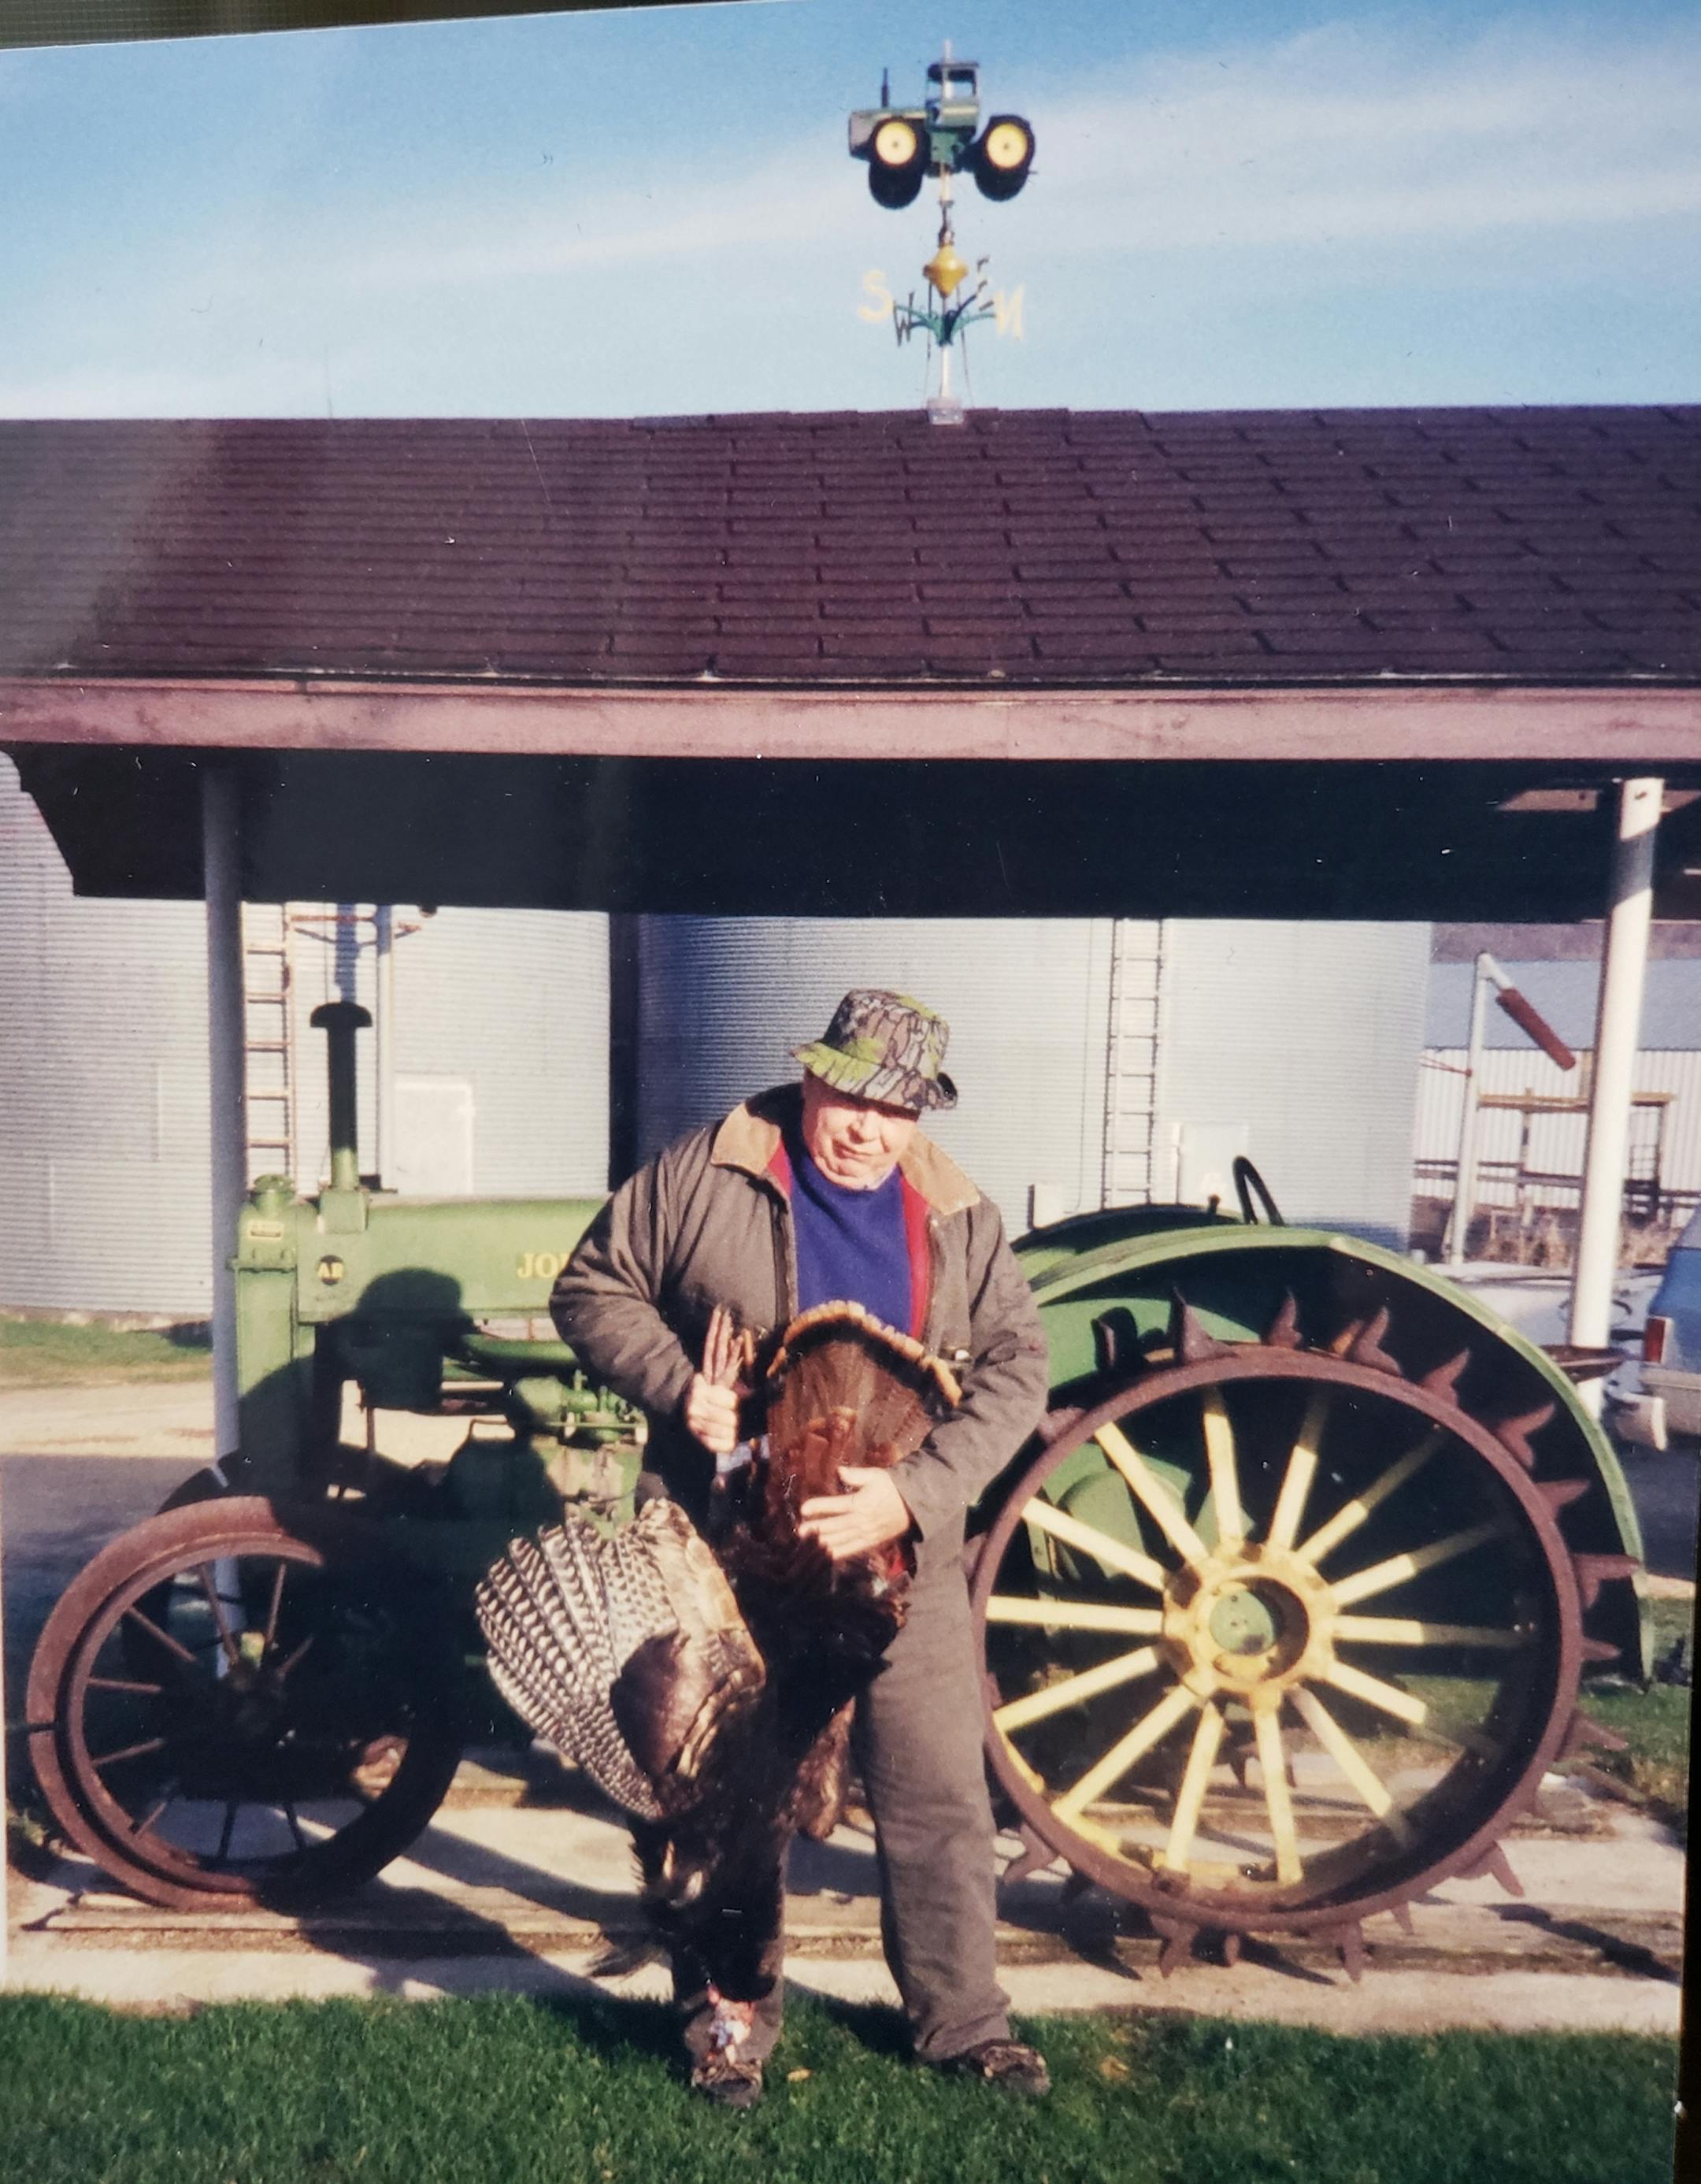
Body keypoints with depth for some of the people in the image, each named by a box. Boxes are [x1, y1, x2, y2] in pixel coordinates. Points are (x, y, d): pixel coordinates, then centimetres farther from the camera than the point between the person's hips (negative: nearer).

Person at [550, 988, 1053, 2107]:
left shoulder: (960, 1219, -1)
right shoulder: (702, 1176, -8)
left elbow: (1017, 1366, -4)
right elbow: (594, 1289, 0)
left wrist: (917, 1494, -18)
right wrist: (677, 1385, -18)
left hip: (903, 1559, 2)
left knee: (940, 1797, 13)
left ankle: (963, 2020, 36)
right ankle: (732, 2021, 37)